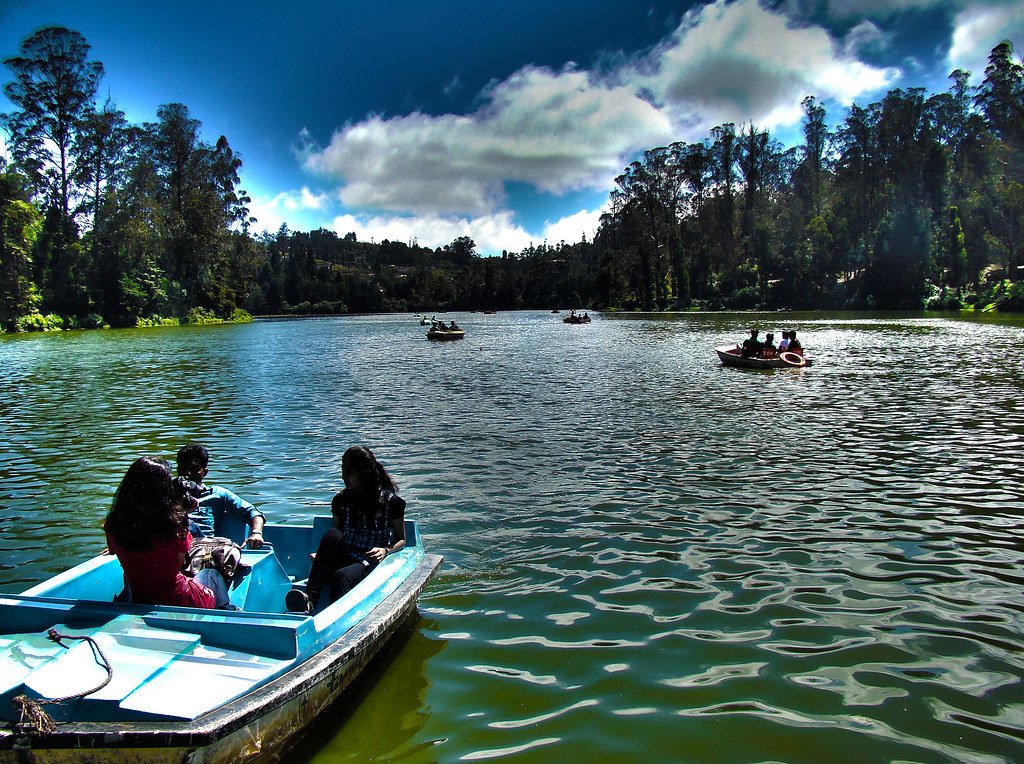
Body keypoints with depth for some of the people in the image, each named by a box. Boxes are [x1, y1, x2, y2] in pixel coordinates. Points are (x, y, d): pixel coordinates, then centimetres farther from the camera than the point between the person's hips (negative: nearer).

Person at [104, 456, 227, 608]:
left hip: (137, 602, 4)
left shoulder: (113, 525, -15)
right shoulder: (174, 522, -27)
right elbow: (179, 563, -12)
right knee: (210, 573, 28)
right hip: (178, 601, -4)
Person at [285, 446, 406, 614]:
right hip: (344, 558, 4)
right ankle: (310, 598, -43)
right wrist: (322, 554, -2)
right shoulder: (341, 500, 13)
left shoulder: (391, 501, 2)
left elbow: (402, 539, 9)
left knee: (341, 575, -37)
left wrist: (386, 550, -12)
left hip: (372, 562, -4)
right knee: (332, 535, -30)